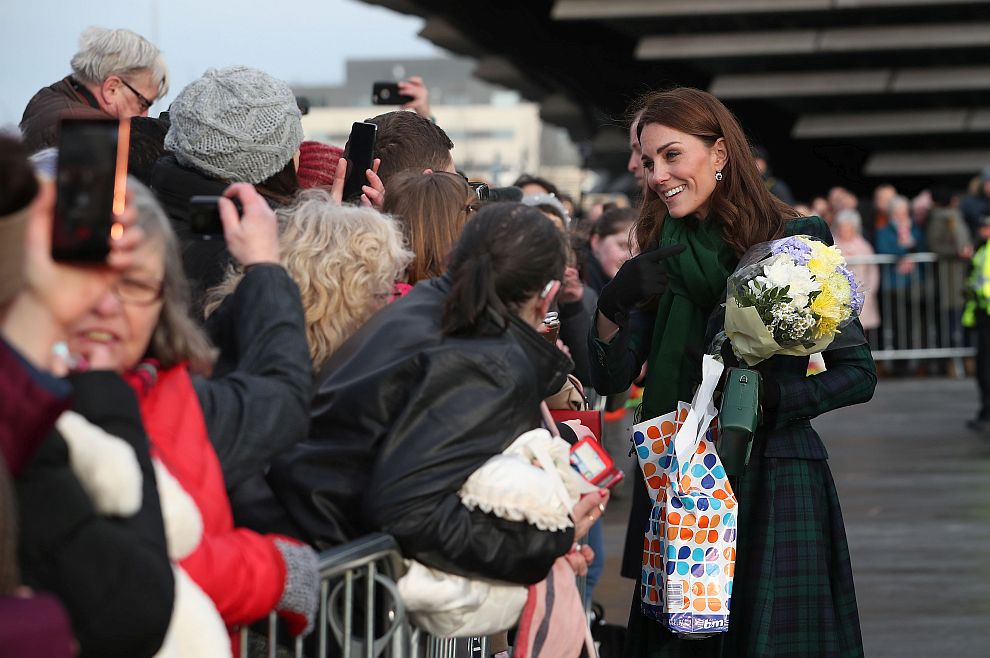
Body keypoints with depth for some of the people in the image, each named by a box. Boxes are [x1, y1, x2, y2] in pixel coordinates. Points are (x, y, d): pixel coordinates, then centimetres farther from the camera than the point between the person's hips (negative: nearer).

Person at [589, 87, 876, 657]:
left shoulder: (795, 241, -5)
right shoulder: (661, 257, 7)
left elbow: (858, 373, -5)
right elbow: (612, 379, 3)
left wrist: (763, 398, -19)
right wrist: (613, 305, -15)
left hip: (773, 481, -4)